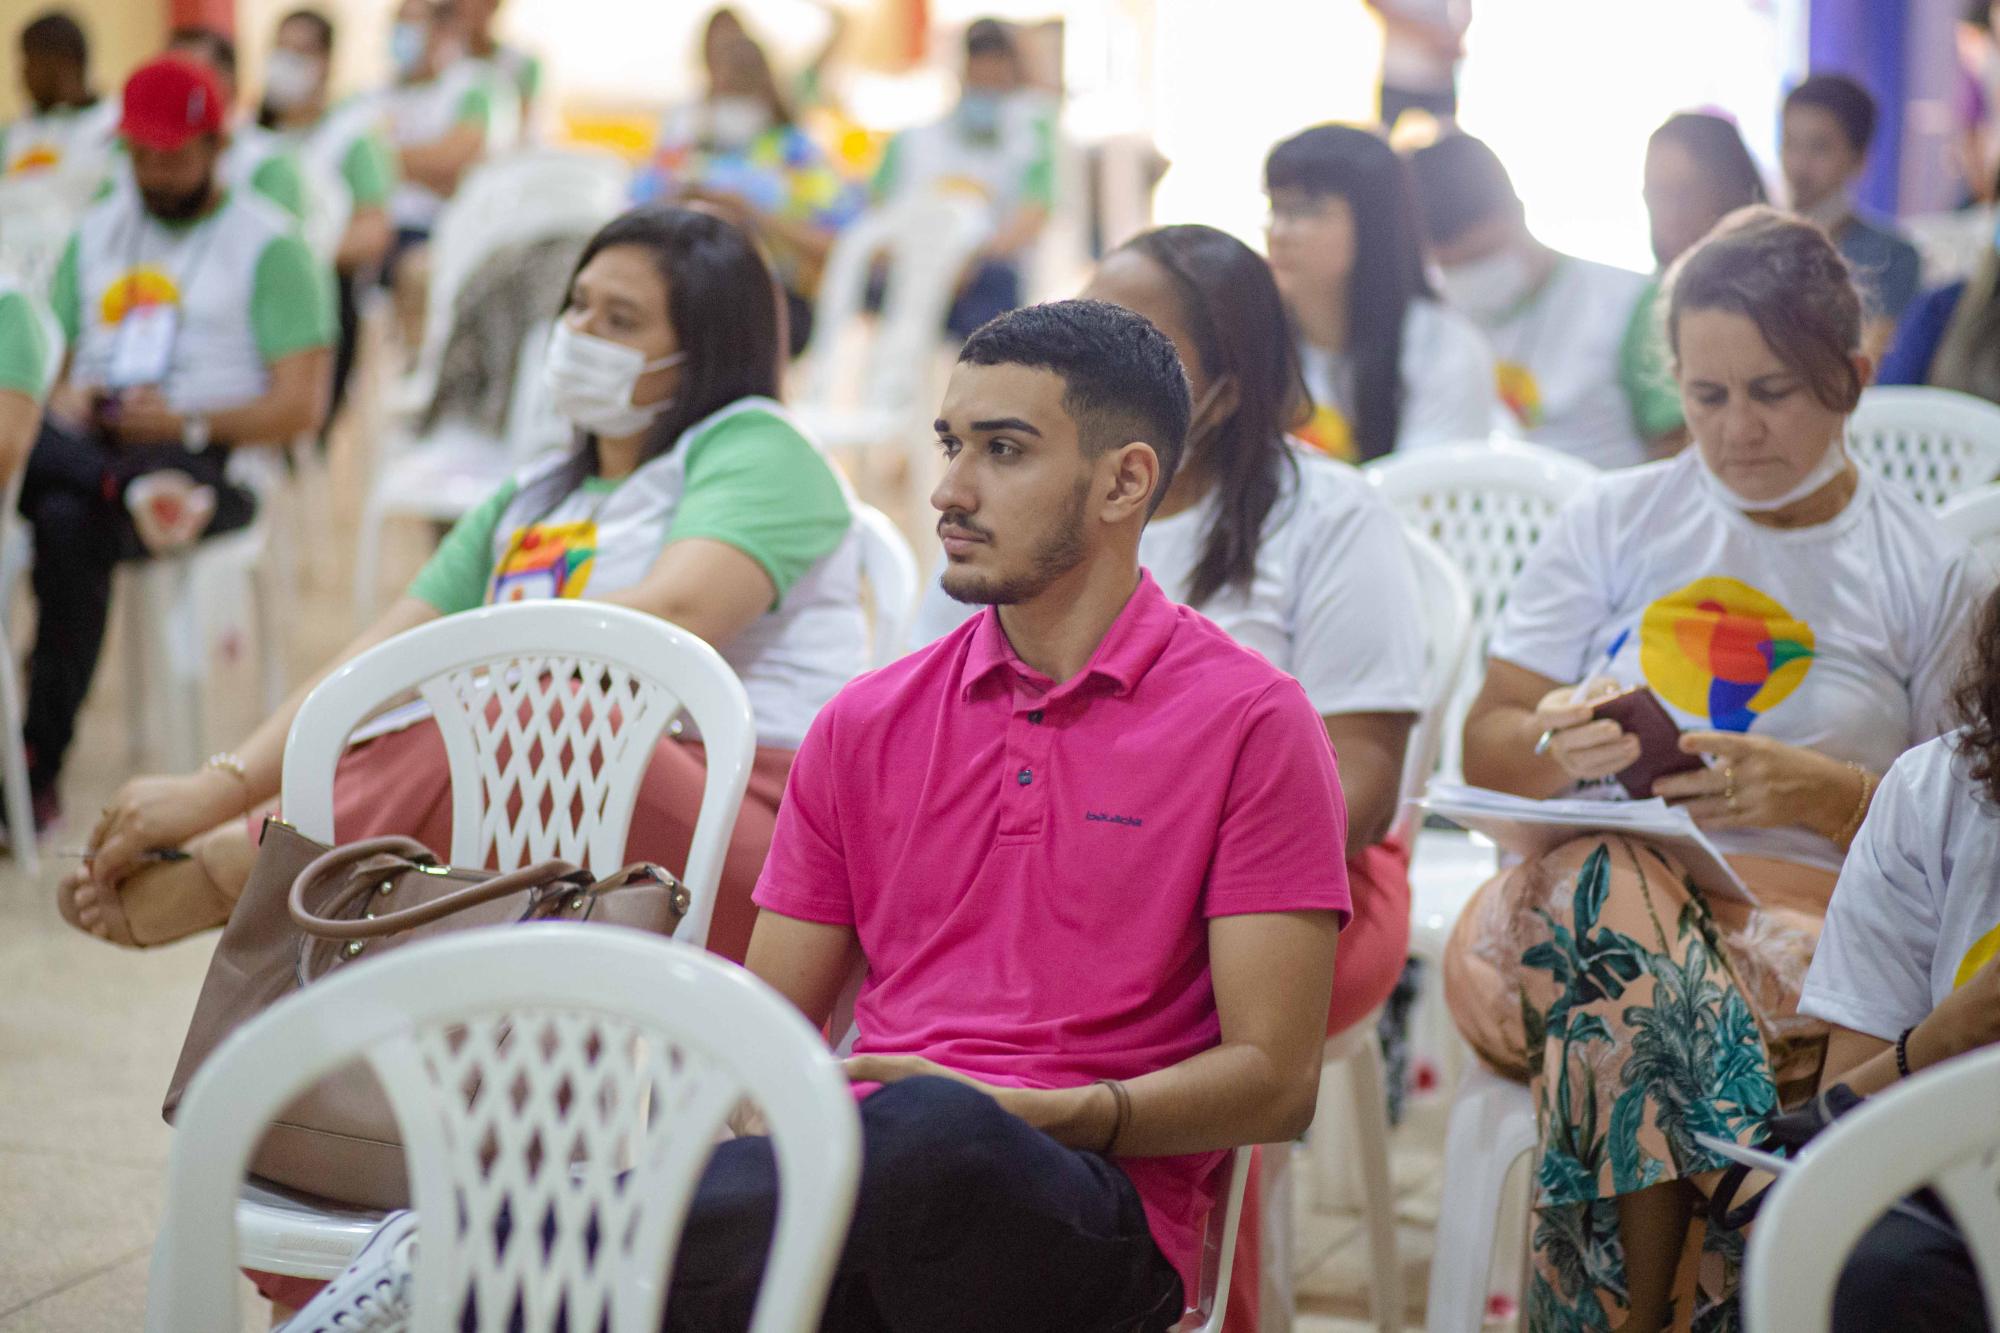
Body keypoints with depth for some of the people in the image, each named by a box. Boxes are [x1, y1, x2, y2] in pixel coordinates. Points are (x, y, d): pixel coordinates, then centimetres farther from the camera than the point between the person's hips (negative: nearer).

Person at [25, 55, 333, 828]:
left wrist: (188, 423, -15)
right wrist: (64, 398, -4)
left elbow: (301, 406, -3)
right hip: (86, 444, 5)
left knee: (67, 521, -35)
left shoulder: (267, 246, 5)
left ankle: (37, 770, -31)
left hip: (209, 464, -5)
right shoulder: (96, 233, 22)